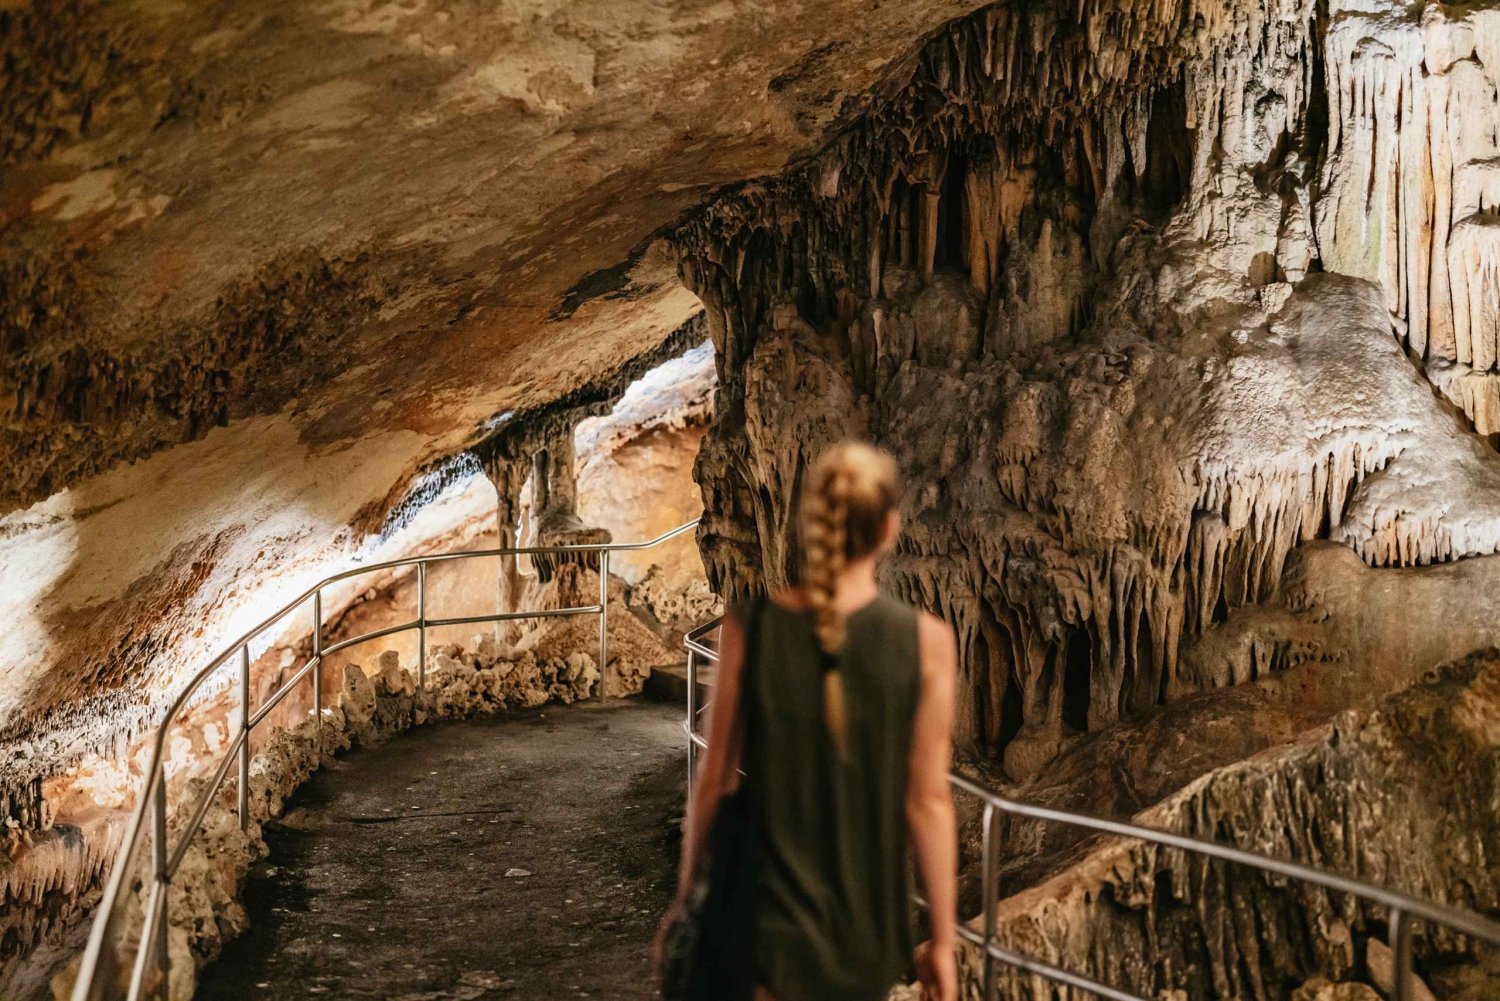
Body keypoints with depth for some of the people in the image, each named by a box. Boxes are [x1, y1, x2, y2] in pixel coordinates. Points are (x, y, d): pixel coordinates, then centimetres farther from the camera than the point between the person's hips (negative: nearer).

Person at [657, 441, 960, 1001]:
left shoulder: (750, 629, -12)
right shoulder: (927, 641, -13)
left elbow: (715, 781, -5)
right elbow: (928, 802, -10)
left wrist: (684, 898, 9)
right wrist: (943, 939, 1)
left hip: (774, 923, -1)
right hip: (869, 930, 1)